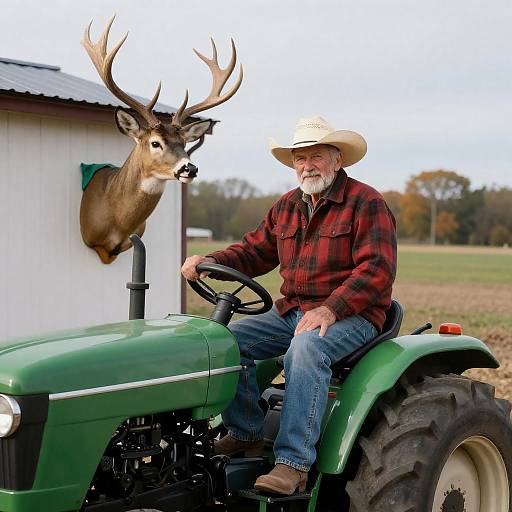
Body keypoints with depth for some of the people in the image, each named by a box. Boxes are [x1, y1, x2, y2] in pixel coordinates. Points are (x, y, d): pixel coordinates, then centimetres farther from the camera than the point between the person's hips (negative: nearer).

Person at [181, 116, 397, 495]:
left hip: (351, 315, -7)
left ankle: (293, 463, -38)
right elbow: (255, 251, 17)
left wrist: (330, 309, -28)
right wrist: (211, 262, -3)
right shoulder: (287, 207, 15)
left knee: (306, 347, -37)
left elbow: (377, 269, -16)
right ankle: (246, 434, -2)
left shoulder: (366, 203, -7)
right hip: (292, 310, 7)